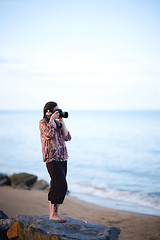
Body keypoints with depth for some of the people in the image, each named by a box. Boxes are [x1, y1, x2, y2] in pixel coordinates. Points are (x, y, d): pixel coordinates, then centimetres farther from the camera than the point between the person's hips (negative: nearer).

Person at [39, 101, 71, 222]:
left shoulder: (57, 123, 18)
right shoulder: (43, 122, -1)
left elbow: (67, 137, 8)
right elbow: (49, 134, -20)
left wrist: (62, 122, 2)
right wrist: (52, 119, -15)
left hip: (62, 158, 8)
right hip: (52, 158, -8)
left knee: (56, 187, 8)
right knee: (61, 185, -17)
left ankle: (53, 213, 14)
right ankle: (53, 214, -12)